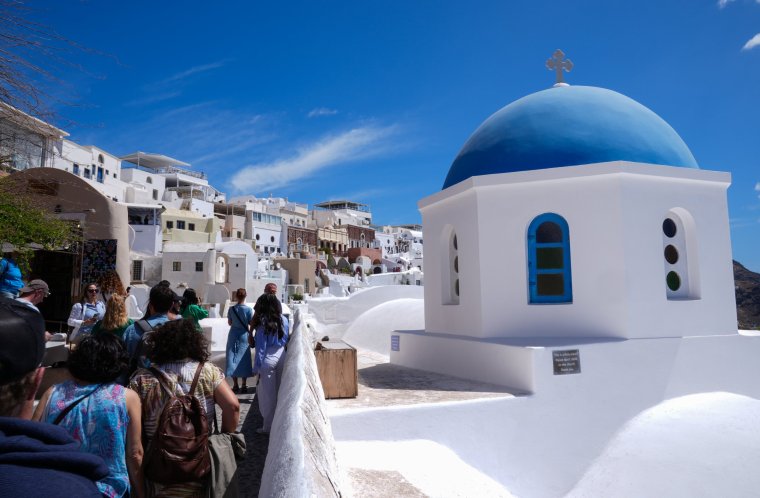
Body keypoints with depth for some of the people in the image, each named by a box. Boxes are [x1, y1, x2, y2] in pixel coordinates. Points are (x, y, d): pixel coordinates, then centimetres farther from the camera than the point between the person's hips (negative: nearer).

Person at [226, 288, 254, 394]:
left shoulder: (231, 309, -6)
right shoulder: (248, 309, -12)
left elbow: (229, 323, 1)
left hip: (233, 335, 1)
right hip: (244, 335, -1)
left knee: (233, 358, 8)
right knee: (244, 359, 8)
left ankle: (235, 385, 9)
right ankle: (244, 385, 9)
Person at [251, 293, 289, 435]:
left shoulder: (263, 325, -14)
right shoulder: (284, 321, -1)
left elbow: (261, 348, -11)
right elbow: (286, 341, 5)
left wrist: (257, 367, -4)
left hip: (268, 361, -5)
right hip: (282, 358, 5)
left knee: (268, 395, 7)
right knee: (279, 393, 16)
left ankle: (268, 426, 16)